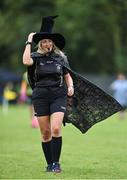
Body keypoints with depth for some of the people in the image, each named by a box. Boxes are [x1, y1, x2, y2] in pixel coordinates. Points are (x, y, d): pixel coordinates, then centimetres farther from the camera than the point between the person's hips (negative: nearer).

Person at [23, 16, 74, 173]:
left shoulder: (60, 57, 8)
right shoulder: (37, 57, 2)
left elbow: (67, 76, 18)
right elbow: (26, 61, -22)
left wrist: (70, 86, -2)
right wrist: (29, 42, -13)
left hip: (58, 96, 0)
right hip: (41, 96, 0)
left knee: (56, 129, -15)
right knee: (45, 133, 2)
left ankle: (56, 163, -8)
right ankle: (49, 164, 12)